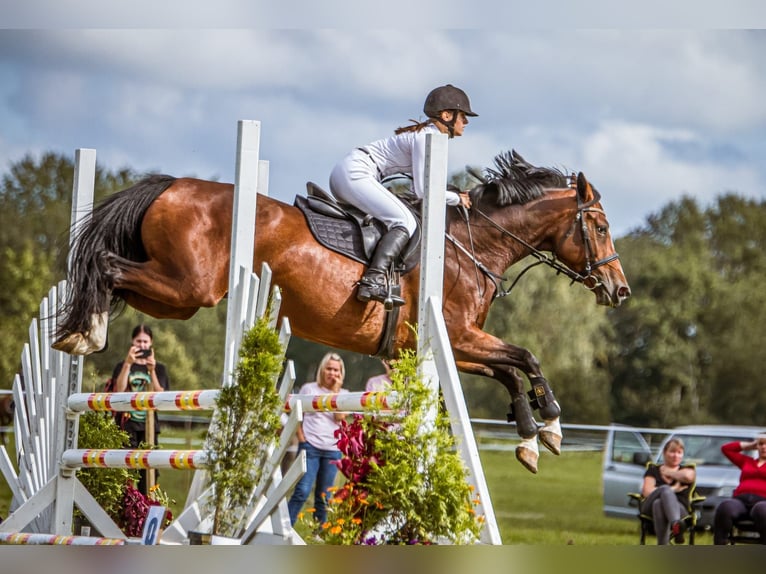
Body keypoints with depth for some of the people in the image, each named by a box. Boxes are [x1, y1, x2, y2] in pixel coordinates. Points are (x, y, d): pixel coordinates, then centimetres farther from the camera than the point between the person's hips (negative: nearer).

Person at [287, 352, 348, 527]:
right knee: (303, 490, -14)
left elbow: (340, 418, -6)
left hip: (332, 450, 3)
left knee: (324, 496, 7)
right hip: (310, 447, -3)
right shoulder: (309, 389, 5)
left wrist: (335, 391, -7)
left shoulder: (343, 394, 10)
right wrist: (302, 440, -4)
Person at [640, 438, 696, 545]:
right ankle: (676, 524, -64)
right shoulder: (653, 470, 22)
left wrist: (668, 472, 9)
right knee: (665, 489, -35)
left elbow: (687, 476, -6)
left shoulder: (686, 470, 22)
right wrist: (672, 490, 3)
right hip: (650, 507, 0)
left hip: (678, 506, 0)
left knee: (659, 504, -37)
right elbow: (647, 492, 4)